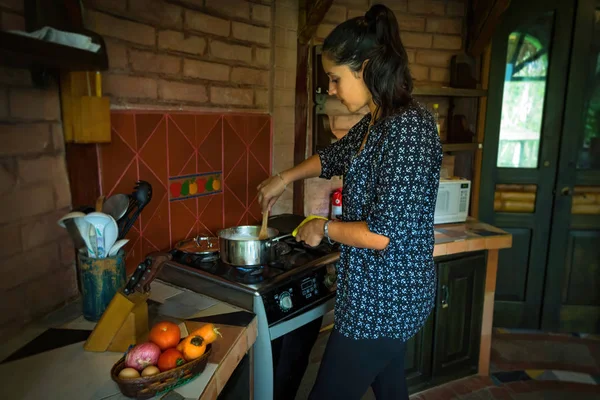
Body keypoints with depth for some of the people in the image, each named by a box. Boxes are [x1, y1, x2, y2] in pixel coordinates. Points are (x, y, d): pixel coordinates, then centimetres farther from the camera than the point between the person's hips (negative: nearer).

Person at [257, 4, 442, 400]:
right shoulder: (376, 123, 7)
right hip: (388, 293, 9)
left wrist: (324, 228, -11)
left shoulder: (408, 127, -22)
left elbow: (385, 233, -25)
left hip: (383, 299, -9)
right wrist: (283, 179, 27)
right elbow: (335, 157, 26)